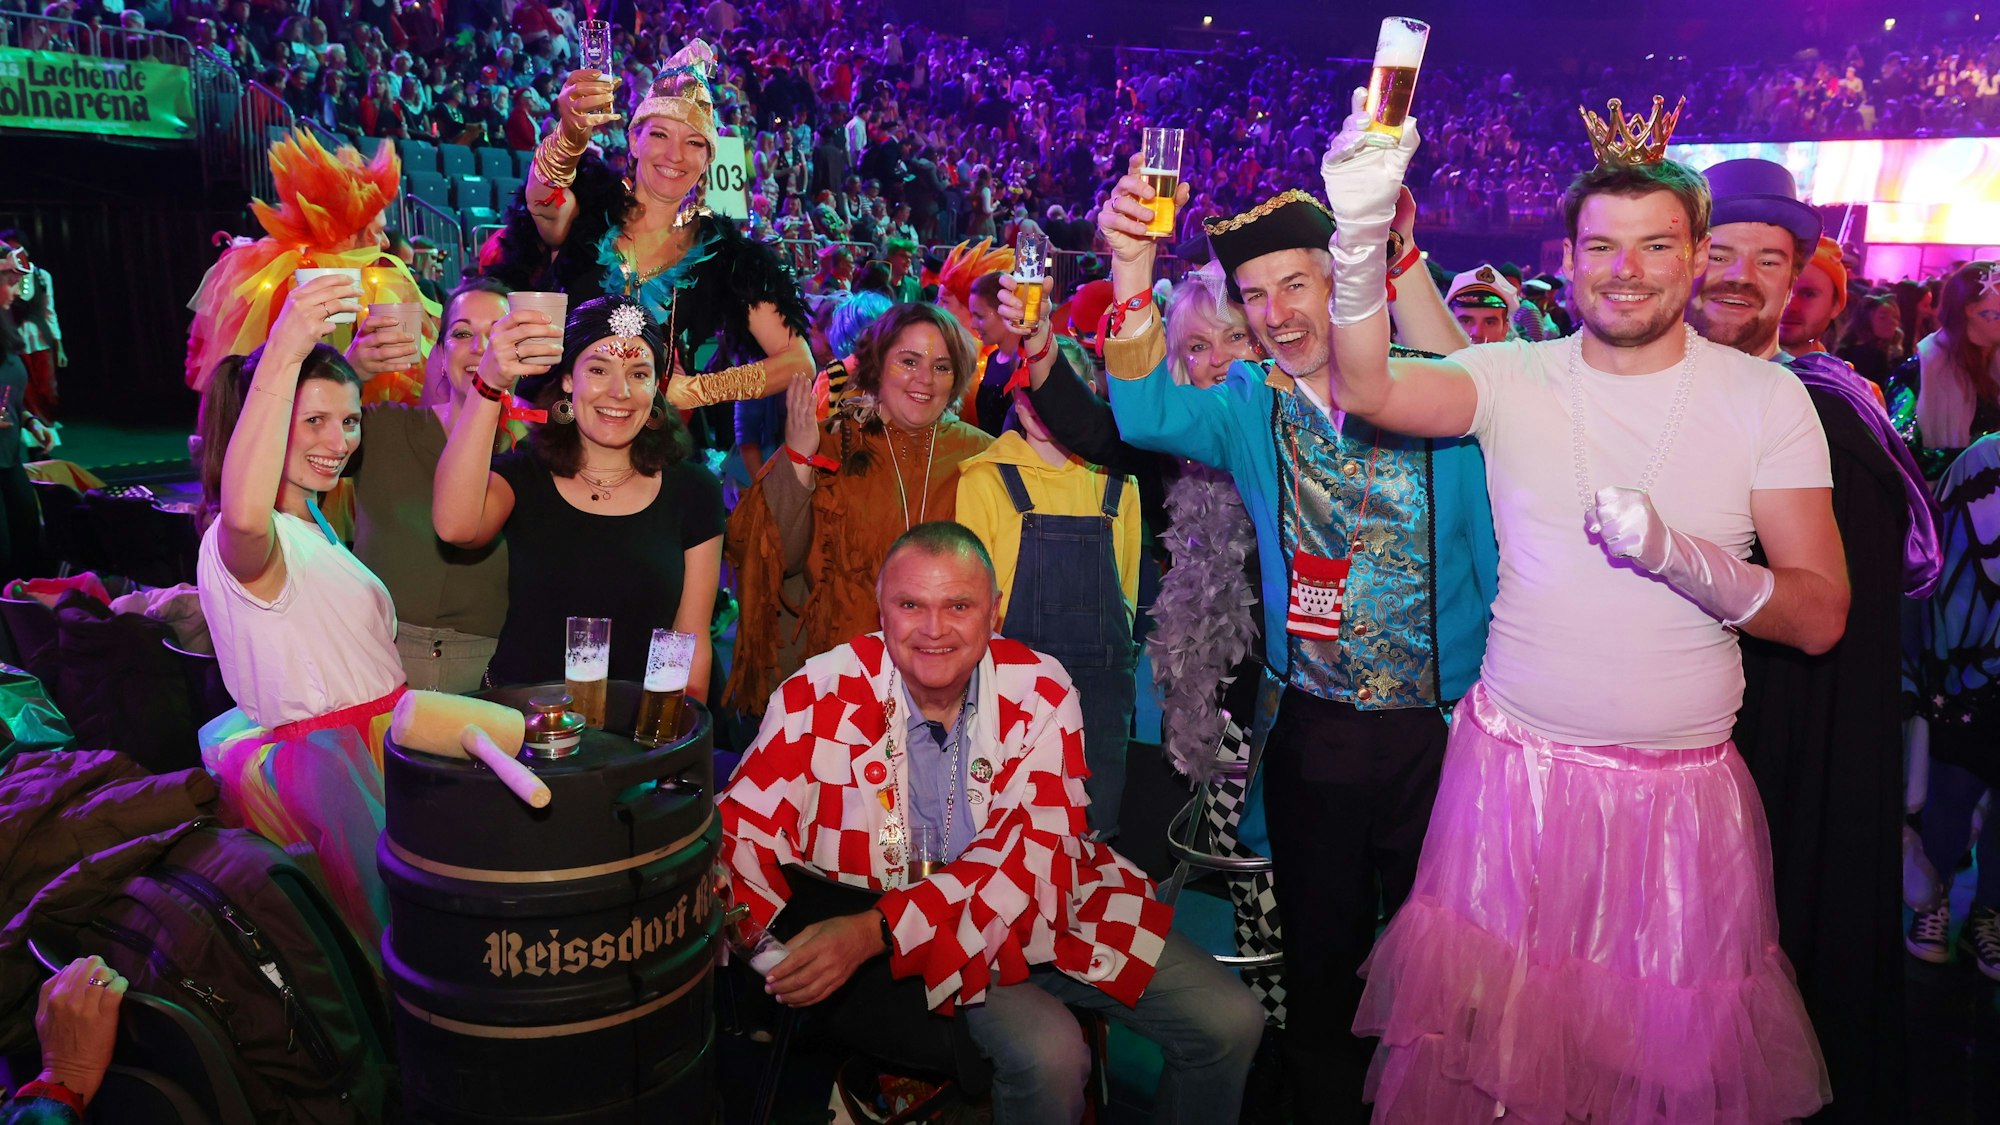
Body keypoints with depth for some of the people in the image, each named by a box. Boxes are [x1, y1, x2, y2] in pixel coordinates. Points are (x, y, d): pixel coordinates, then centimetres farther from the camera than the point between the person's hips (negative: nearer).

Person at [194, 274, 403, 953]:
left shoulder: (314, 523, 16)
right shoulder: (241, 544, -16)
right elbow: (244, 515, -43)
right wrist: (283, 356, -49)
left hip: (374, 734, 9)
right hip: (325, 756, -9)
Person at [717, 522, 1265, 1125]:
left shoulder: (1040, 690, -11)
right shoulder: (822, 696, -13)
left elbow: (1028, 852, -18)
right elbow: (740, 829, -13)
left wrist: (879, 929, -30)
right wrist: (786, 952, -33)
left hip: (1050, 906, 3)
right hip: (929, 942, -2)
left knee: (1230, 1022, -4)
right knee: (1049, 1052, -28)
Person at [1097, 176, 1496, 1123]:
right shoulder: (1250, 407, 1)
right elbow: (1148, 415, -19)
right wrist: (1133, 272, -30)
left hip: (1446, 725, -1)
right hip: (1313, 728, 2)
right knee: (1320, 949, 17)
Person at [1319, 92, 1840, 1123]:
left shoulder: (1764, 397, 0)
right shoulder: (1516, 377, -1)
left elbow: (1821, 616, -4)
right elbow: (1367, 389, -20)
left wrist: (1675, 553, -21)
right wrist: (1362, 231, -34)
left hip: (1686, 792, 1)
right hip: (1516, 766, 0)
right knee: (1493, 1031, 10)